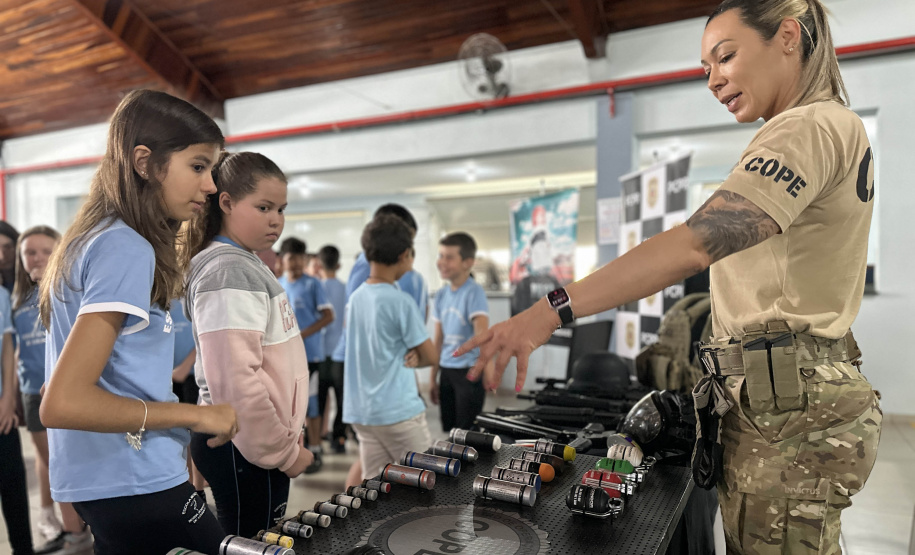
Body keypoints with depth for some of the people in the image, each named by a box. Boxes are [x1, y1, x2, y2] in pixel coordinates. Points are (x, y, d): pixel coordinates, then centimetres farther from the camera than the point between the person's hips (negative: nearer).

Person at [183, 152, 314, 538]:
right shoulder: (229, 272, -18)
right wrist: (284, 452, -15)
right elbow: (235, 381, -25)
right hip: (244, 450, -9)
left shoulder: (250, 266, 12)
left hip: (256, 442, 9)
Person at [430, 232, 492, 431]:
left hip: (469, 372, -6)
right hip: (446, 371, 7)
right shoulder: (442, 294, 7)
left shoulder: (474, 292, -13)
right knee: (448, 430, 14)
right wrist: (433, 378, 15)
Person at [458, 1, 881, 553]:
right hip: (806, 393, 10)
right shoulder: (840, 126, 20)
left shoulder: (808, 128, -14)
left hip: (785, 406, -10)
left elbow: (696, 243, -28)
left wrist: (553, 310, -31)